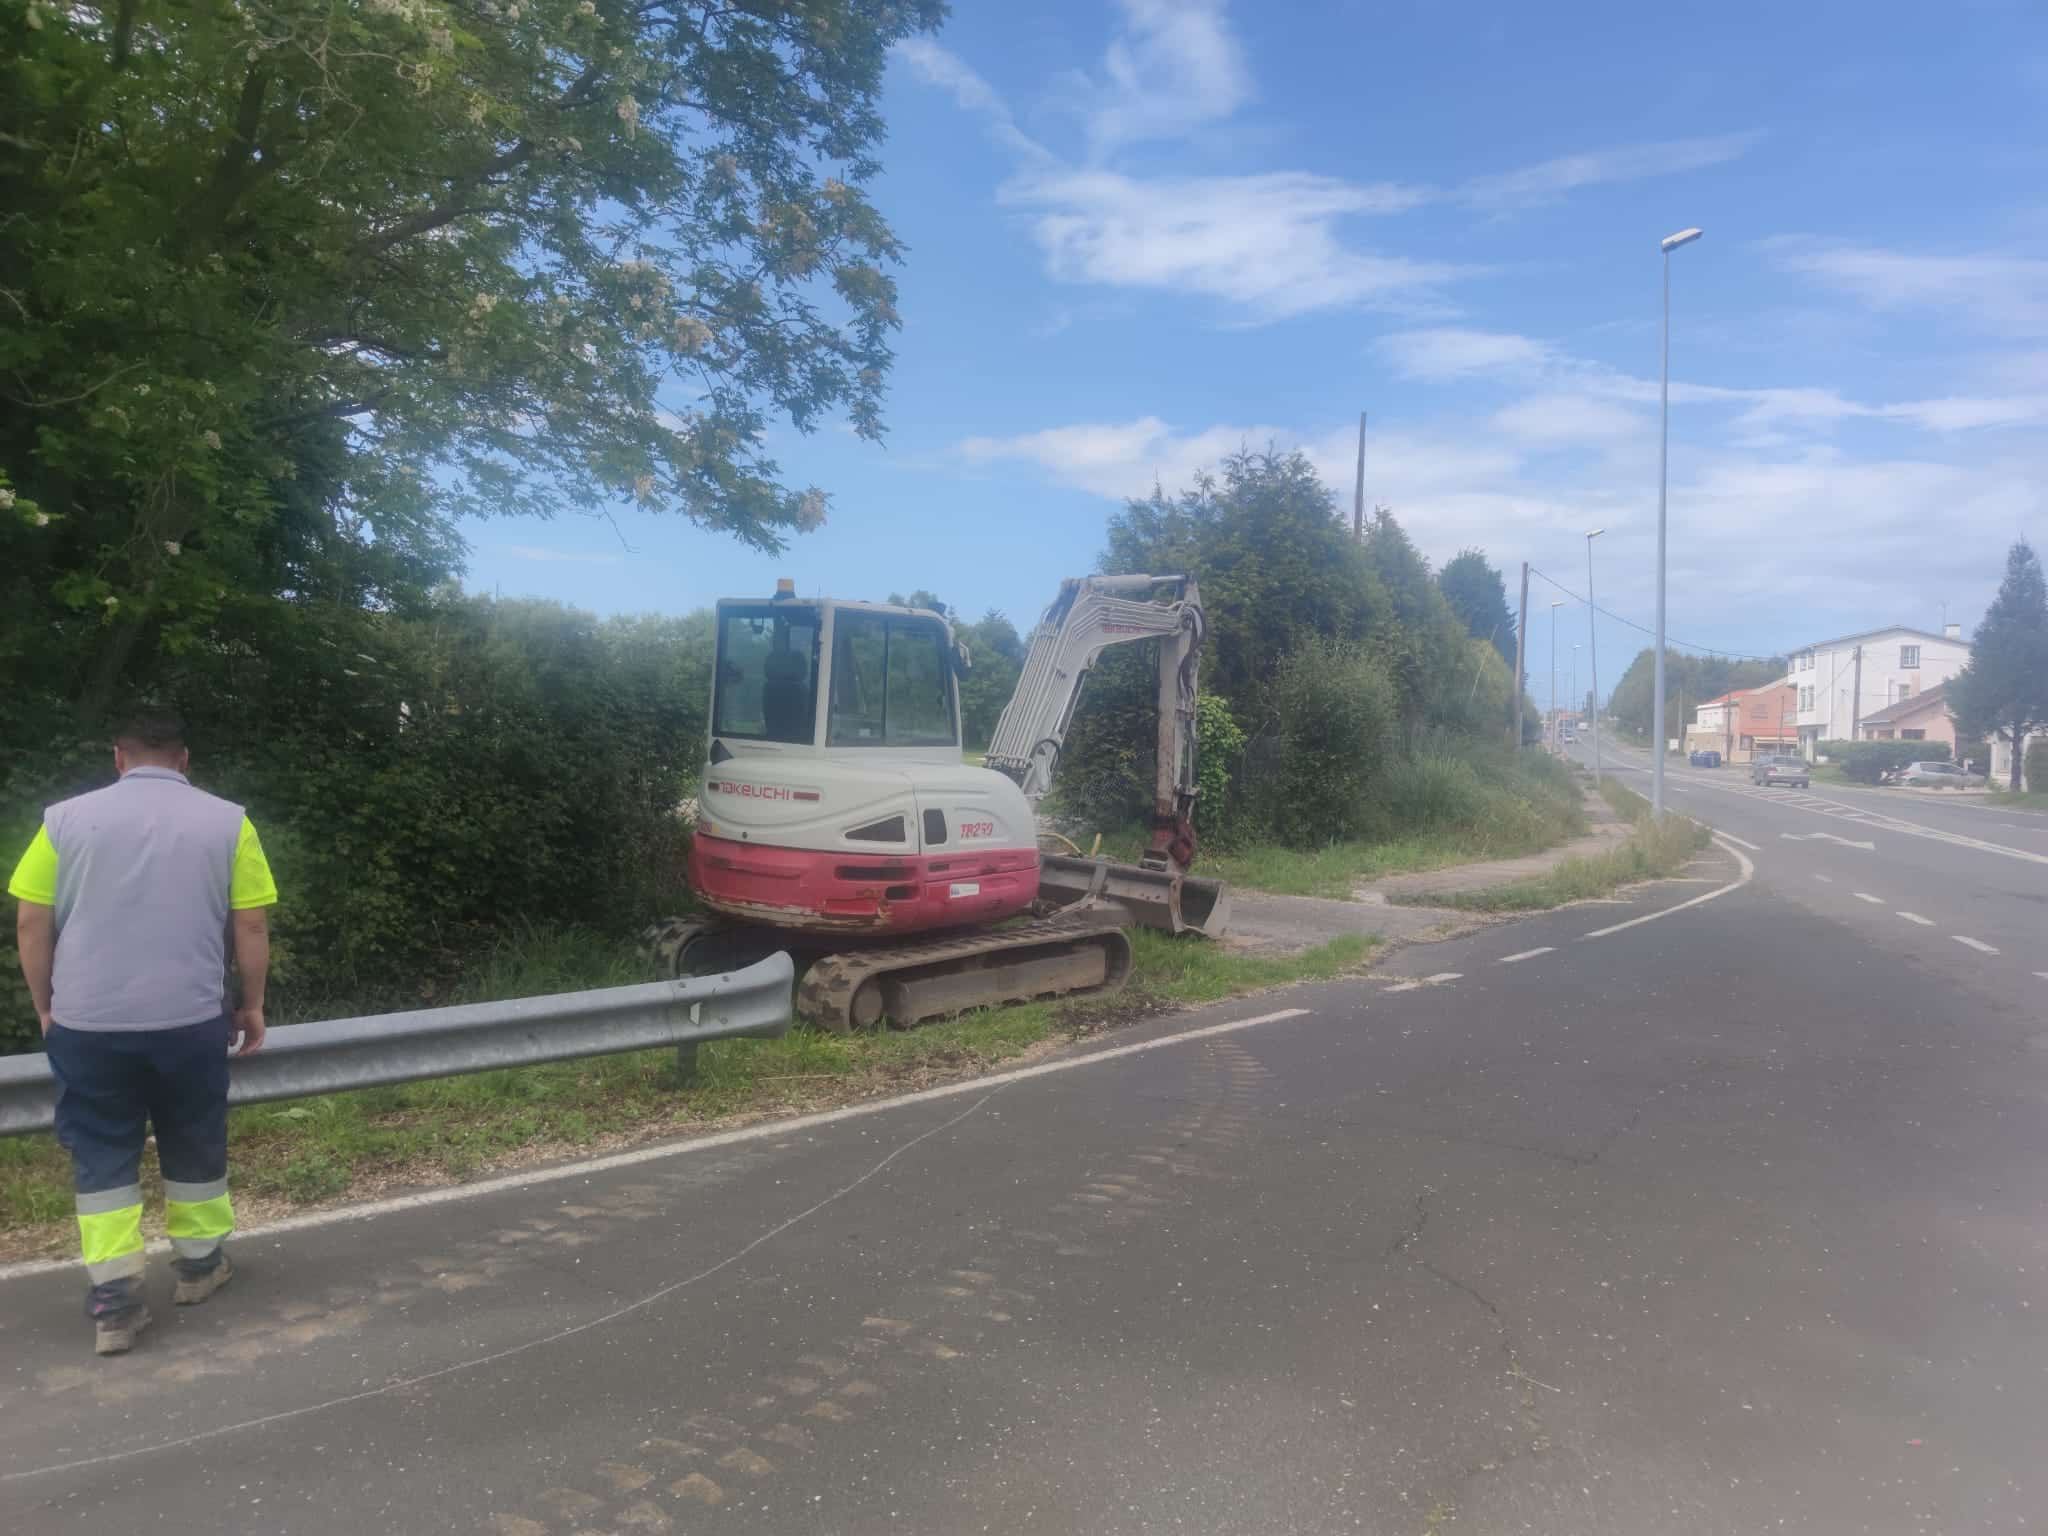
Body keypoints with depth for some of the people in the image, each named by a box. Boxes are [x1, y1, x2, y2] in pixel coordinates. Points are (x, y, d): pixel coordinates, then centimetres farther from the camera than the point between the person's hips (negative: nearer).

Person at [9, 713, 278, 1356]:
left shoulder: (66, 818, 3)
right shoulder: (227, 822, -1)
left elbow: (31, 924, 2)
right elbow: (252, 926, -2)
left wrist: (45, 1007, 14)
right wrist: (252, 1006, 8)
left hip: (86, 1021, 1)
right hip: (190, 1020, 0)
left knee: (101, 1157, 10)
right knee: (194, 1147, 16)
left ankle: (114, 1299, 7)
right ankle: (200, 1264, 30)